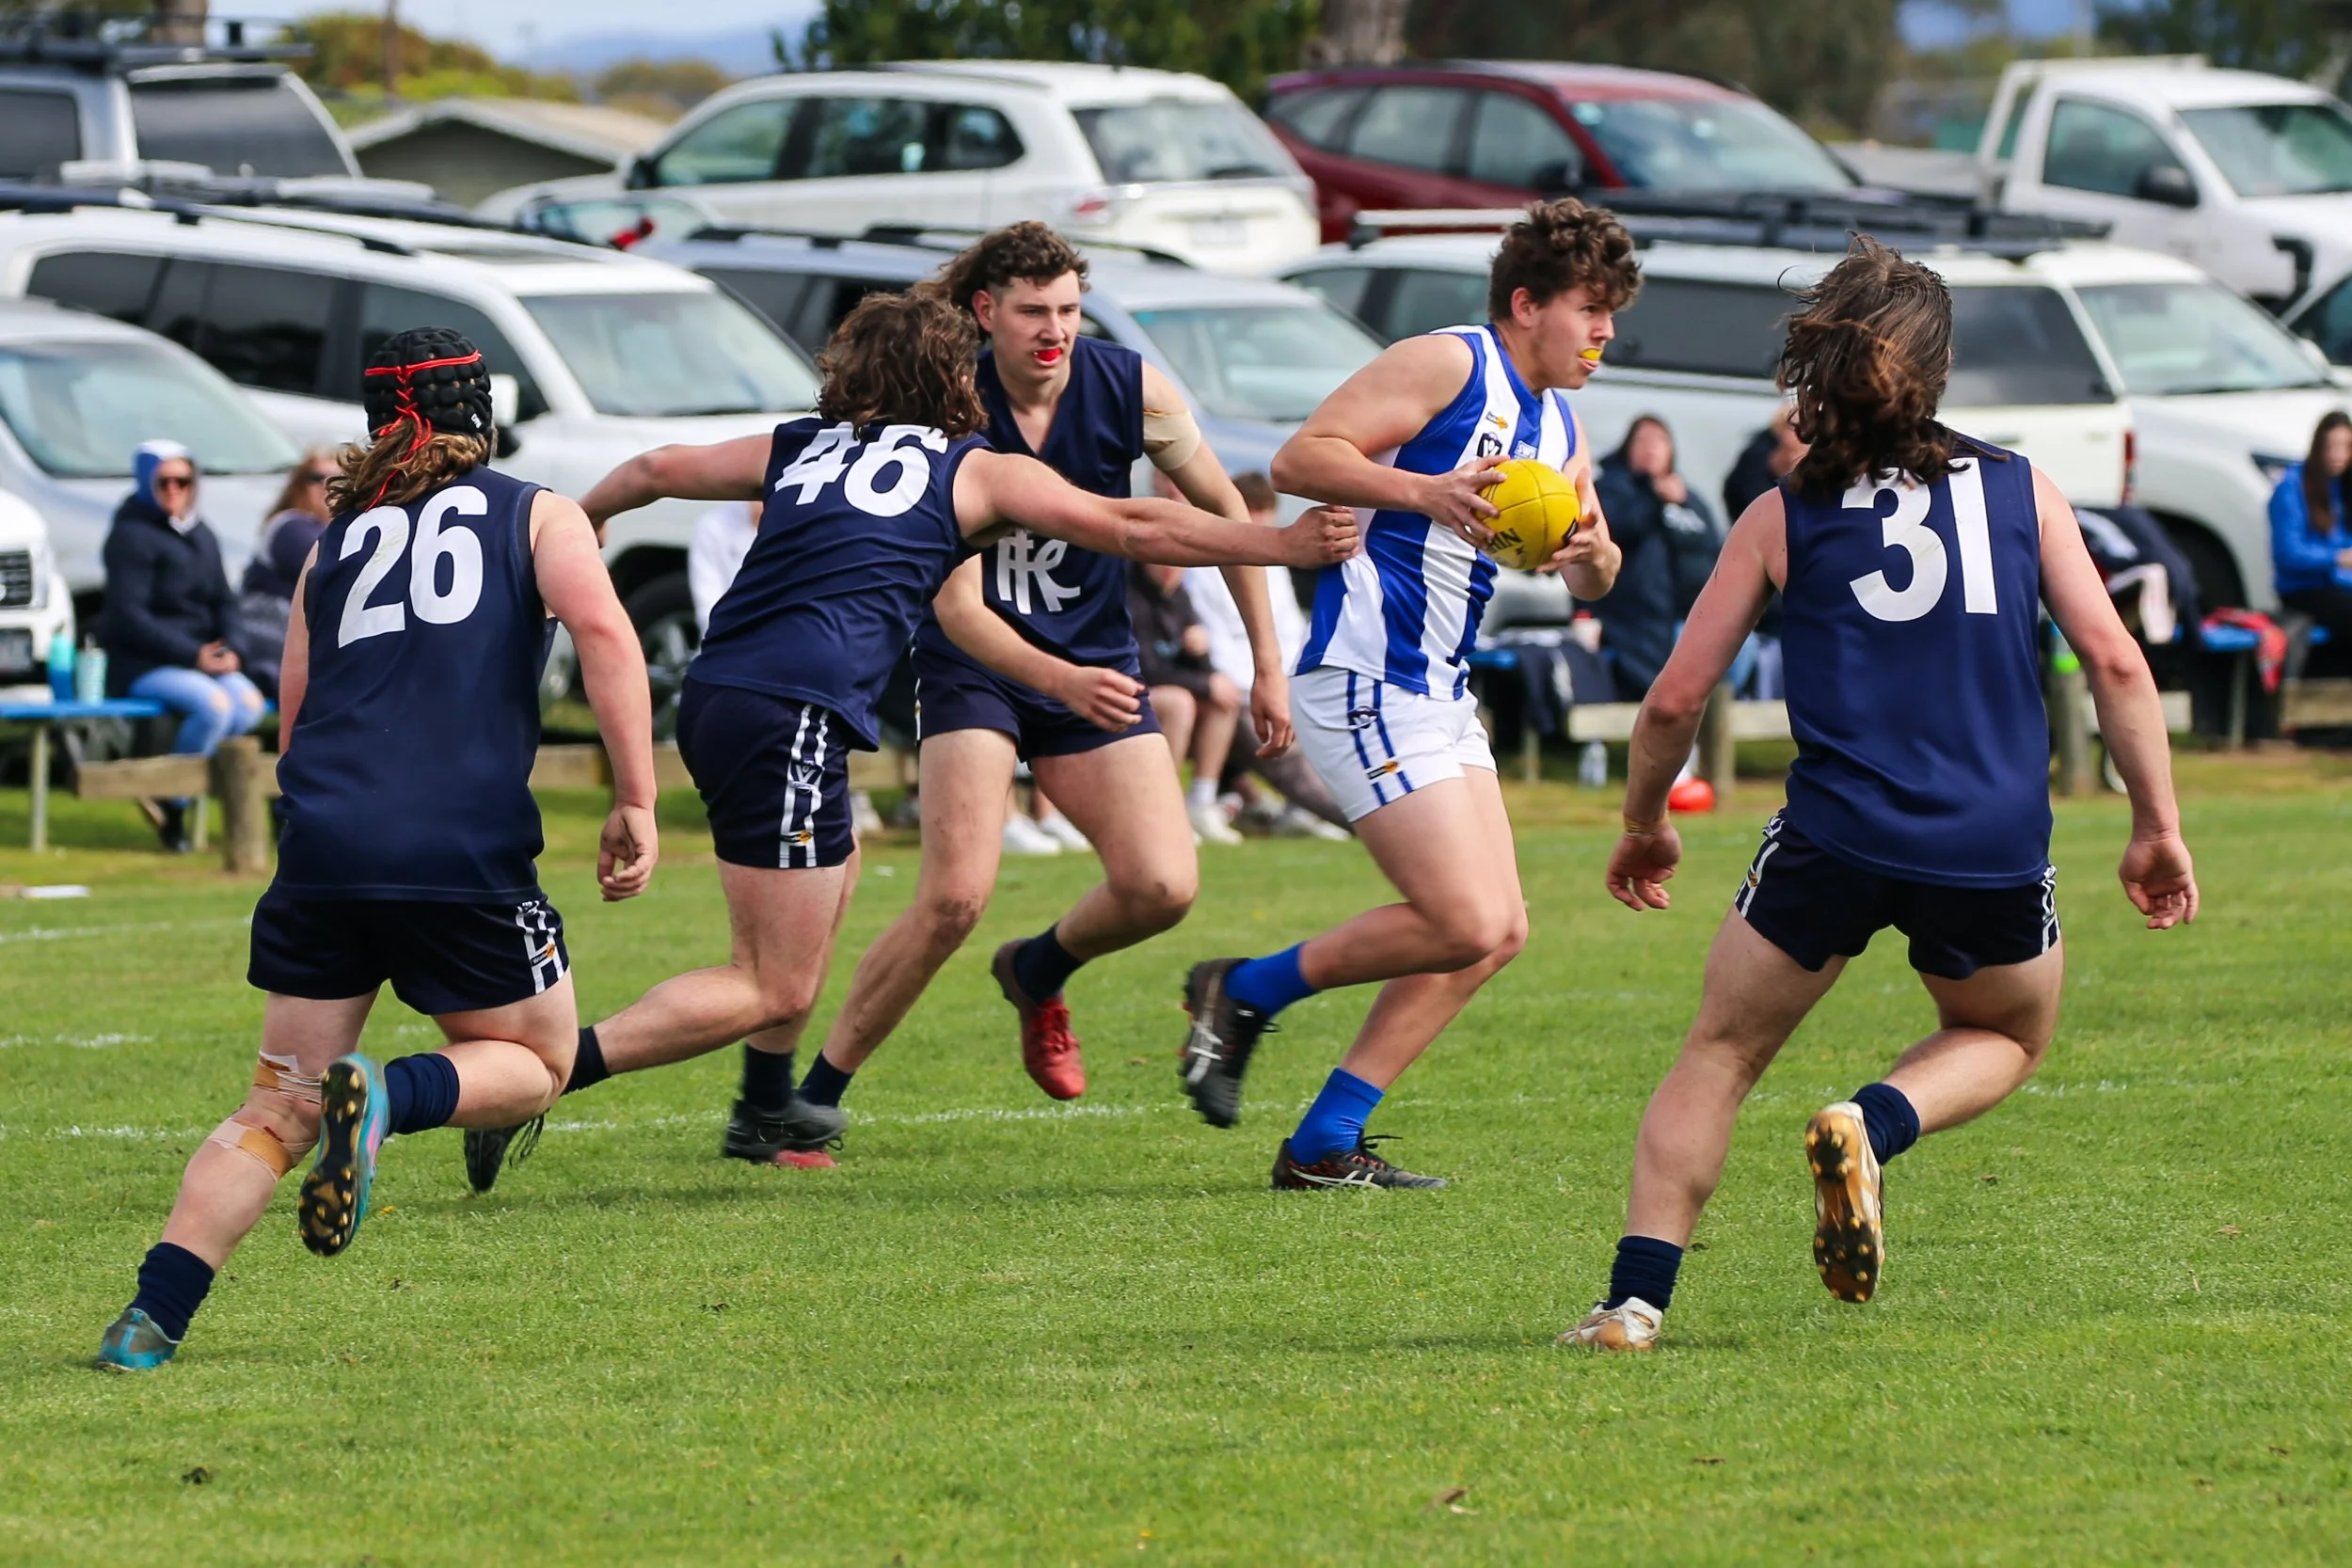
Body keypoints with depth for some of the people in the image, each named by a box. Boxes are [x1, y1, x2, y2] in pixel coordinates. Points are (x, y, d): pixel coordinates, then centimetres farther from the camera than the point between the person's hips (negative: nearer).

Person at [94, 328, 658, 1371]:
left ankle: (152, 1316, -7)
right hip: (467, 852, -3)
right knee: (535, 1066, 16)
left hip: (324, 848, 4)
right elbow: (601, 628, -7)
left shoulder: (334, 542, 22)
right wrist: (636, 801, -6)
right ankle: (387, 1098, -14)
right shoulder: (535, 515, 12)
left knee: (277, 1110, 9)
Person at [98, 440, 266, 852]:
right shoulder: (132, 536, -7)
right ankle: (172, 810, -15)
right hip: (141, 664, -7)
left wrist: (231, 648, -4)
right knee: (213, 704, -32)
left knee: (248, 701, -23)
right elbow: (128, 616, -15)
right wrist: (193, 655, -19)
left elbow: (223, 603, 19)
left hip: (203, 659, 7)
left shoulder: (201, 536, 18)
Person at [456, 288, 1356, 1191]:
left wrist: (582, 517, 50)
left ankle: (766, 1111, 36)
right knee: (774, 991, -6)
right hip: (791, 717, -7)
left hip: (713, 697, 7)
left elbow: (657, 470, 30)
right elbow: (1133, 530, 6)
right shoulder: (977, 471, 7)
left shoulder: (798, 450, 20)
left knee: (832, 874, 32)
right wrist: (1287, 546, 12)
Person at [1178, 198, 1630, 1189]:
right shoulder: (1450, 365, -9)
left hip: (1441, 695, 10)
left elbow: (1588, 582, 22)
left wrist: (1593, 554, -2)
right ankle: (1242, 995, 3)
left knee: (1499, 933, 5)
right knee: (1463, 923, -16)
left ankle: (1325, 1145, 8)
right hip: (1366, 685, -10)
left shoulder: (1557, 427, 18)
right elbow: (1300, 458, -16)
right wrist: (1426, 491, -29)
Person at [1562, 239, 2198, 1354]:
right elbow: (2113, 660, 4)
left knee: (1720, 1054, 16)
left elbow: (1676, 698, 7)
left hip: (1836, 835, 0)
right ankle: (1875, 1125, -3)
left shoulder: (1780, 518, 7)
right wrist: (2157, 825, 11)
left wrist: (1642, 825, 24)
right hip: (1996, 846, 0)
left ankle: (1636, 1295, 0)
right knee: (2007, 1038, 28)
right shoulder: (2021, 490, 8)